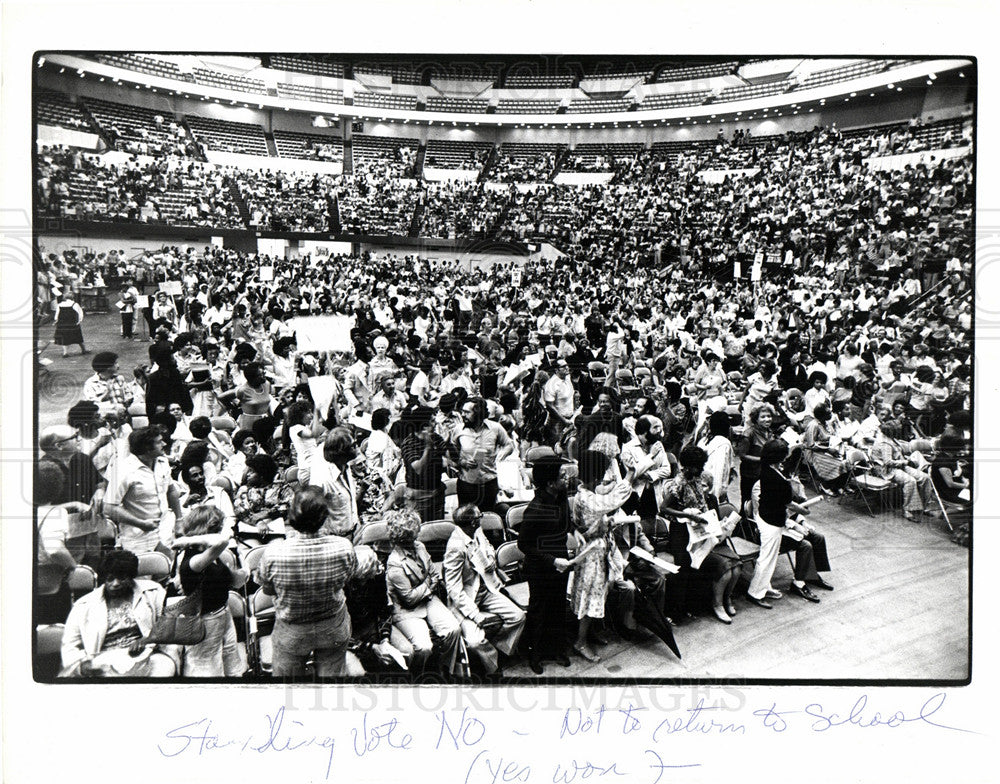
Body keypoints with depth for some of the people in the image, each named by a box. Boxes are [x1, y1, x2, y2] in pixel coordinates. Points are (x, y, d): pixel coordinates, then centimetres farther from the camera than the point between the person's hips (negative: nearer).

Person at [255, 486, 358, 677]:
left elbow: (267, 590, -10)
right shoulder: (343, 547, -28)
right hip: (333, 631, 1)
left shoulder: (273, 552, -30)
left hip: (291, 634, 0)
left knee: (285, 676, 27)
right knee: (331, 676, 26)